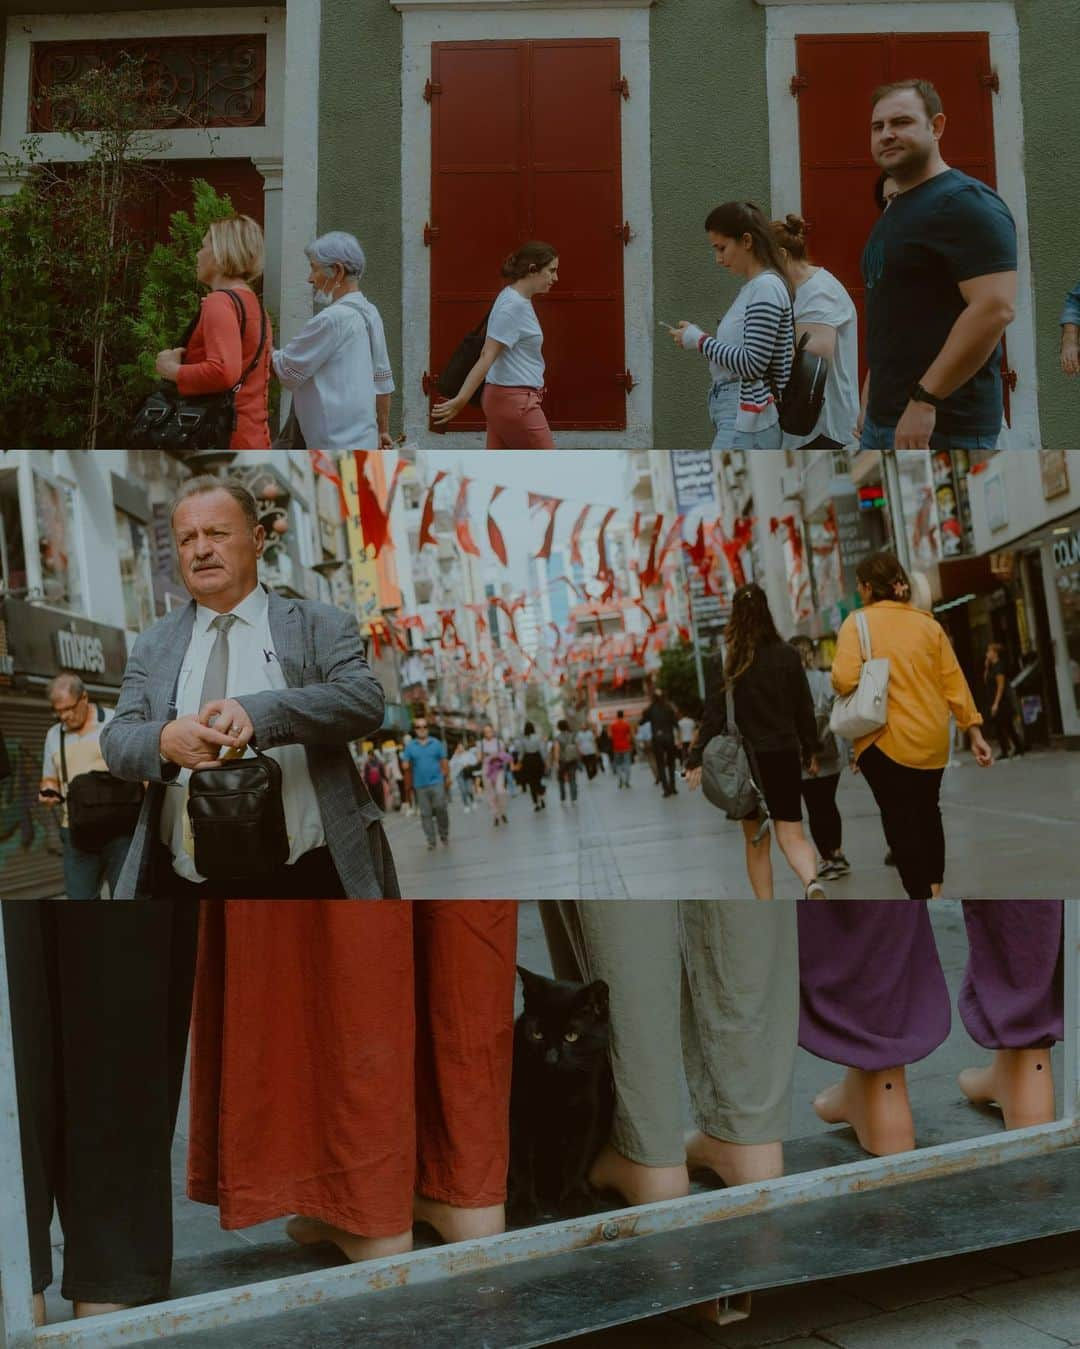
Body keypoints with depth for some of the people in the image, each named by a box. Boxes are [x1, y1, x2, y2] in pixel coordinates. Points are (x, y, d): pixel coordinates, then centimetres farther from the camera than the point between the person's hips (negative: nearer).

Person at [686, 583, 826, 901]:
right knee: (791, 835, 3)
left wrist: (697, 761, -5)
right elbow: (805, 708, 6)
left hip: (745, 759, -1)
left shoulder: (723, 662, -7)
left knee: (756, 840, 11)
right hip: (785, 755, 1)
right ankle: (812, 883, -27)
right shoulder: (788, 655, 0)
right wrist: (810, 750, 18)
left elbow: (714, 716, -10)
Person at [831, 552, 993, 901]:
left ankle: (922, 898, 0)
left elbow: (845, 680, -20)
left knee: (898, 818, 3)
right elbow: (954, 681, 3)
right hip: (933, 739, 5)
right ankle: (934, 890, 29)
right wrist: (974, 732, 8)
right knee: (927, 811, 22)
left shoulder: (858, 623, -9)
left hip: (886, 739, -5)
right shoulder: (928, 623, 5)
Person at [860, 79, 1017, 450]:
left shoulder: (964, 202, -11)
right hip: (884, 419, 10)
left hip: (940, 424, -10)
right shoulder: (896, 210, 19)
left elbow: (996, 308, -23)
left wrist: (925, 401, -25)